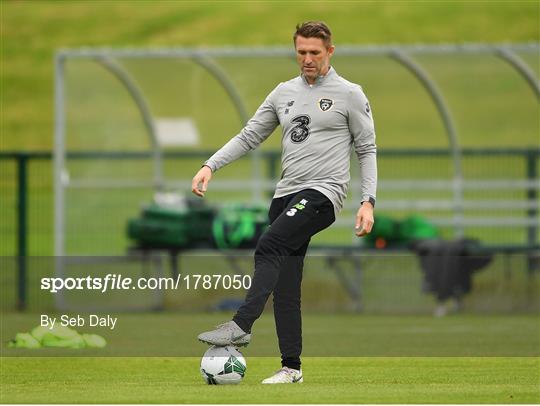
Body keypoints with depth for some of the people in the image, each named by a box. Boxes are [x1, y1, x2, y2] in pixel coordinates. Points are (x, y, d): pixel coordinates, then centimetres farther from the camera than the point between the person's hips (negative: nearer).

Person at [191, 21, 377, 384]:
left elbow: (367, 150, 2)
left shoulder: (350, 94, 1)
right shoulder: (284, 93, 15)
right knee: (285, 285, 3)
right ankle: (291, 368, 6)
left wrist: (368, 201, -9)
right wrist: (210, 166, 4)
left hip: (323, 191, -6)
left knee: (269, 248, -28)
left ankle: (241, 326, -36)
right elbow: (249, 137, 17)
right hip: (287, 193, 7)